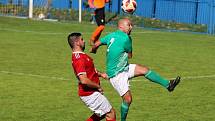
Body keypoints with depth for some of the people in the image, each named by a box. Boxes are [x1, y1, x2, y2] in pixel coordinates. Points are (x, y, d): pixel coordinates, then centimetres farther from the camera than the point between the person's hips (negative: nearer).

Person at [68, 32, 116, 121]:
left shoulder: (78, 56, 10)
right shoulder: (79, 59, -23)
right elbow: (84, 80, -31)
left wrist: (100, 74, 12)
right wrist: (98, 86, -17)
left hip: (91, 93, 10)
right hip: (90, 94, -10)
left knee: (102, 114, 23)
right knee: (111, 113, -2)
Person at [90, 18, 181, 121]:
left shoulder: (111, 35, 4)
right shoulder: (126, 38, -20)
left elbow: (96, 44, 10)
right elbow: (130, 55, -5)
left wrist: (93, 50, 30)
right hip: (116, 75, -9)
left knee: (144, 70, 1)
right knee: (127, 99, -8)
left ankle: (167, 84, 4)